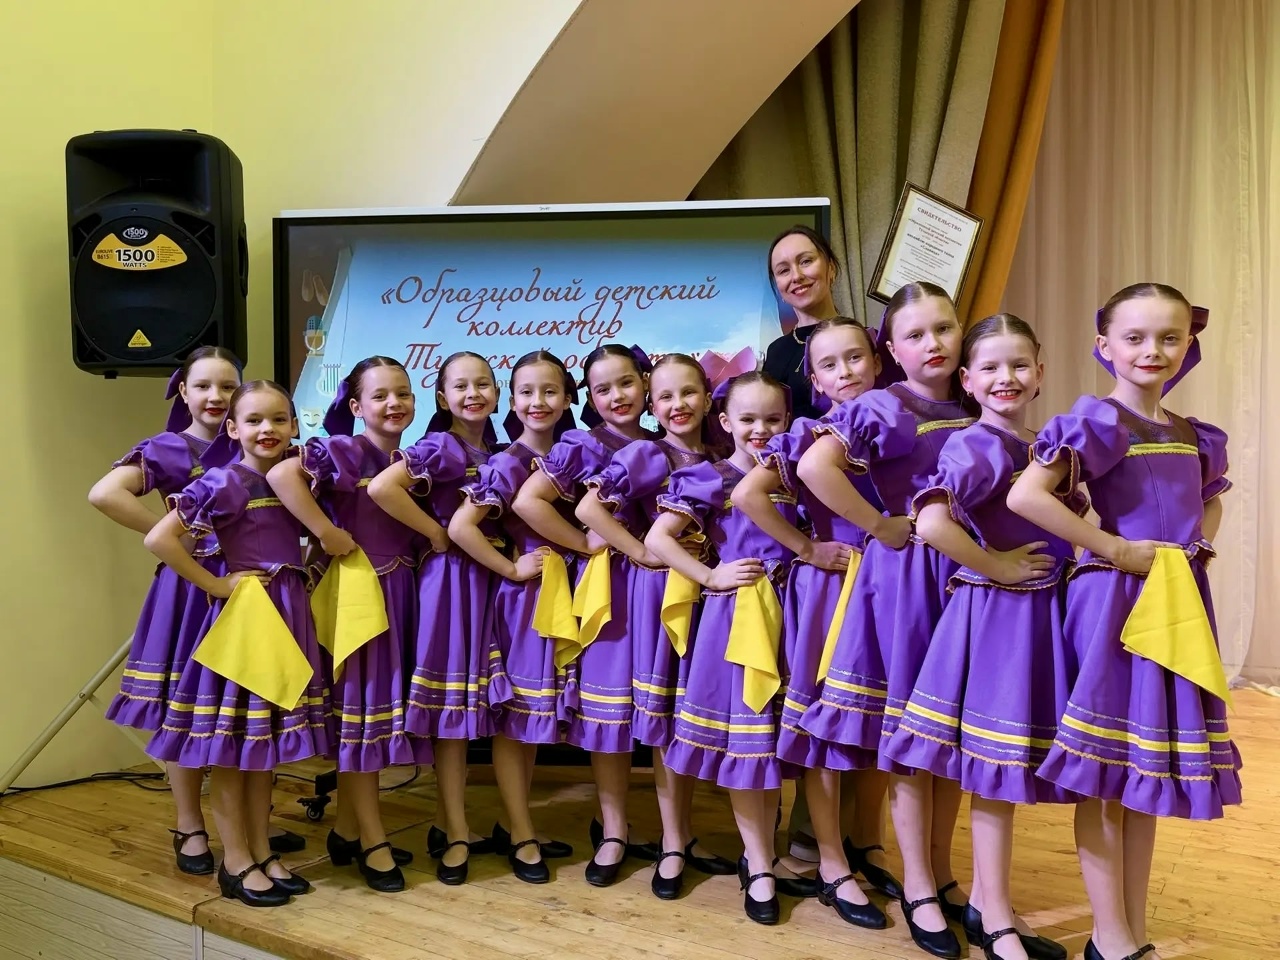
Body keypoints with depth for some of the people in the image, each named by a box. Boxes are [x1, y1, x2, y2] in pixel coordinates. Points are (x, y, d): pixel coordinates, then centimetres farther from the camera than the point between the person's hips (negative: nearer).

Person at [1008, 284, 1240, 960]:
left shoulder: (1194, 434, 12)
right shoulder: (1098, 421, -9)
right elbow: (1025, 496, -22)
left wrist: (1200, 547, 10)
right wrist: (1114, 549, -17)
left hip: (1178, 606, 7)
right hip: (1114, 600, -7)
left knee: (1150, 771, 13)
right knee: (1103, 774, 0)